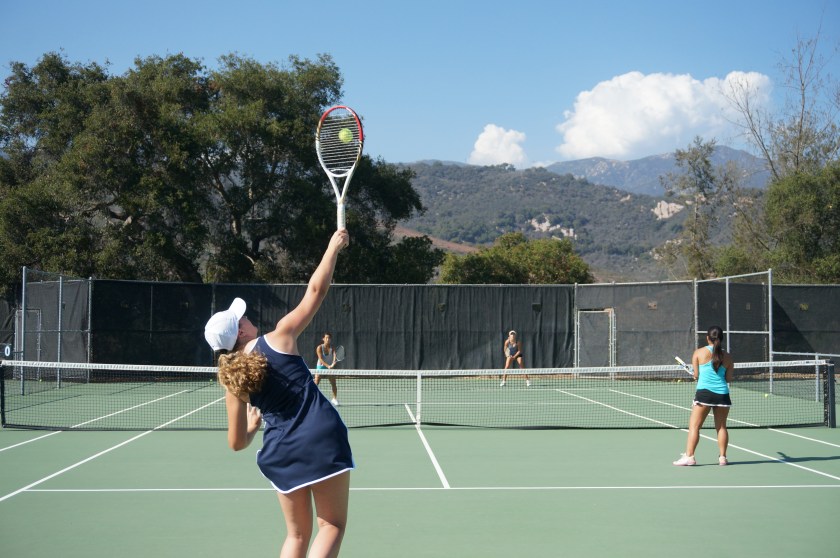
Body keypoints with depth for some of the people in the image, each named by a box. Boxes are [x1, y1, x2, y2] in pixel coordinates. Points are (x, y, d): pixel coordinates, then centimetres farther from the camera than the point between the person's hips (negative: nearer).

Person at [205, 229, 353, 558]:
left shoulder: (232, 380, 7)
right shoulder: (278, 339, -3)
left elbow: (237, 443, 9)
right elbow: (315, 291, 2)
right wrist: (334, 246, 13)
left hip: (280, 452, 4)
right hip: (323, 439, -4)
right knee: (331, 525, 6)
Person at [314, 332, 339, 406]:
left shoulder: (332, 348, -7)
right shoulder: (319, 348, -13)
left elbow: (334, 356, -23)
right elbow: (320, 359, -20)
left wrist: (333, 364, -44)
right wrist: (327, 365, -33)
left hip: (330, 367, 2)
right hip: (320, 367, -2)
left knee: (333, 384, 3)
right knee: (316, 383, -12)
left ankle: (335, 399, 20)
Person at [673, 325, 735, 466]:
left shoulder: (699, 352, 1)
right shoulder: (727, 356, 7)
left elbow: (696, 375, 3)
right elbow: (728, 379, 11)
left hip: (704, 392, -3)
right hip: (722, 393, 3)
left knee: (694, 426, 0)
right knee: (721, 427, 12)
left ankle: (689, 456, -6)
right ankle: (722, 457, 12)